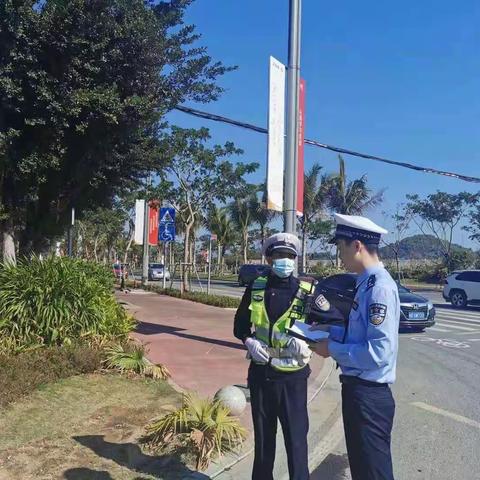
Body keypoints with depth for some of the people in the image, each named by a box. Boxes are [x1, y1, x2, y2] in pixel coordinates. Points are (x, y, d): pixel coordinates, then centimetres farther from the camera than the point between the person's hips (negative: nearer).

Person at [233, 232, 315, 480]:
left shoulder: (307, 292, -6)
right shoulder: (255, 287, 1)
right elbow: (240, 325, 9)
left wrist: (304, 341, -19)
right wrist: (249, 341, -11)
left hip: (292, 376, -2)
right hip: (260, 372, 3)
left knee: (296, 435, 3)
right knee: (263, 434, 18)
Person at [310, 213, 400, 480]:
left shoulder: (380, 287, -22)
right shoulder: (366, 282, 7)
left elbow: (379, 351, -27)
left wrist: (332, 349, -17)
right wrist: (332, 330, 5)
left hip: (369, 394, -9)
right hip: (356, 388, 9)